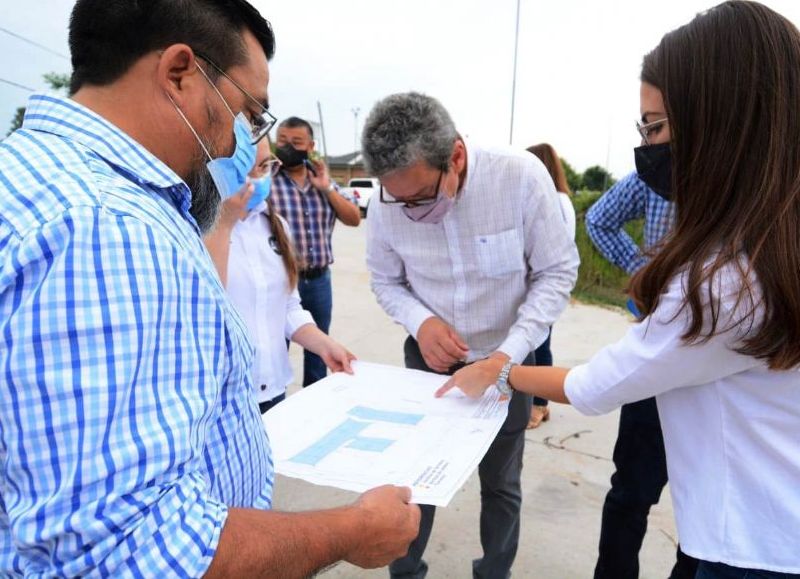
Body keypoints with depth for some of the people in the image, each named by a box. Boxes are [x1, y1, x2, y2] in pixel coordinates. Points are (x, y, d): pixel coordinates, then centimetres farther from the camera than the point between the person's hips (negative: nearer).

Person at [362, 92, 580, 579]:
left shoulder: (522, 176, -25)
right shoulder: (387, 203, -17)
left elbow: (557, 272, -15)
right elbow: (386, 281, 0)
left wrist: (508, 355, -26)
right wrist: (421, 321, -22)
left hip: (506, 359, -1)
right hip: (429, 359, 1)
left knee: (501, 483, 18)